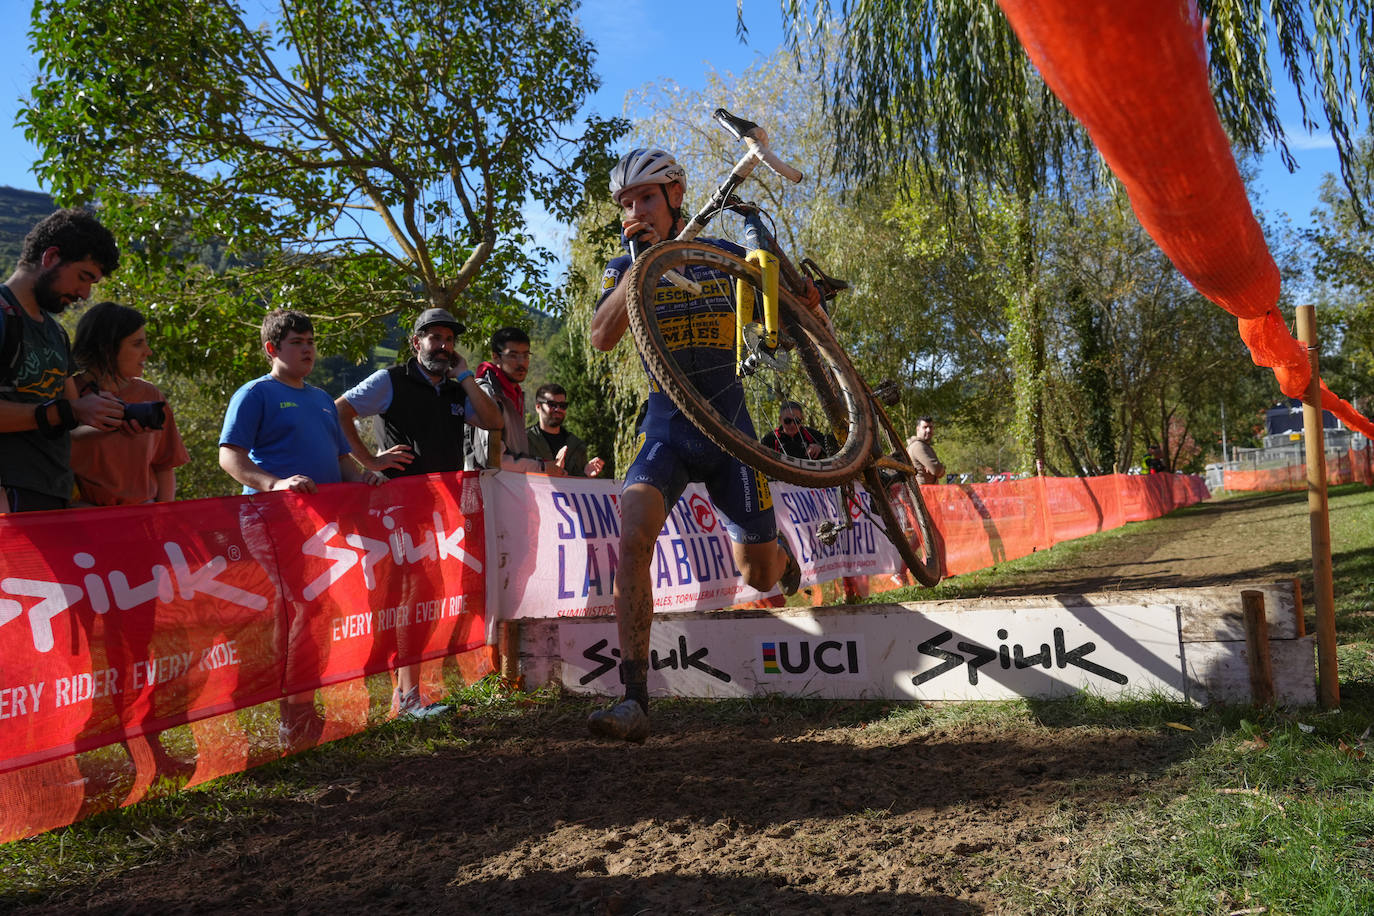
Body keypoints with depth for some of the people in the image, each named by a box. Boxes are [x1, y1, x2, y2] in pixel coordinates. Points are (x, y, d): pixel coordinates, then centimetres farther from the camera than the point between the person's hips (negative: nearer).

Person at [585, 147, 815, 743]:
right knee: (632, 541, -27)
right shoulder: (626, 269, 4)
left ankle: (781, 552, 47)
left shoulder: (724, 256, 4)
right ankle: (635, 702, -23)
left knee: (759, 576, 6)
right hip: (666, 427, 0)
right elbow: (602, 338, -15)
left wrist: (809, 297, -8)